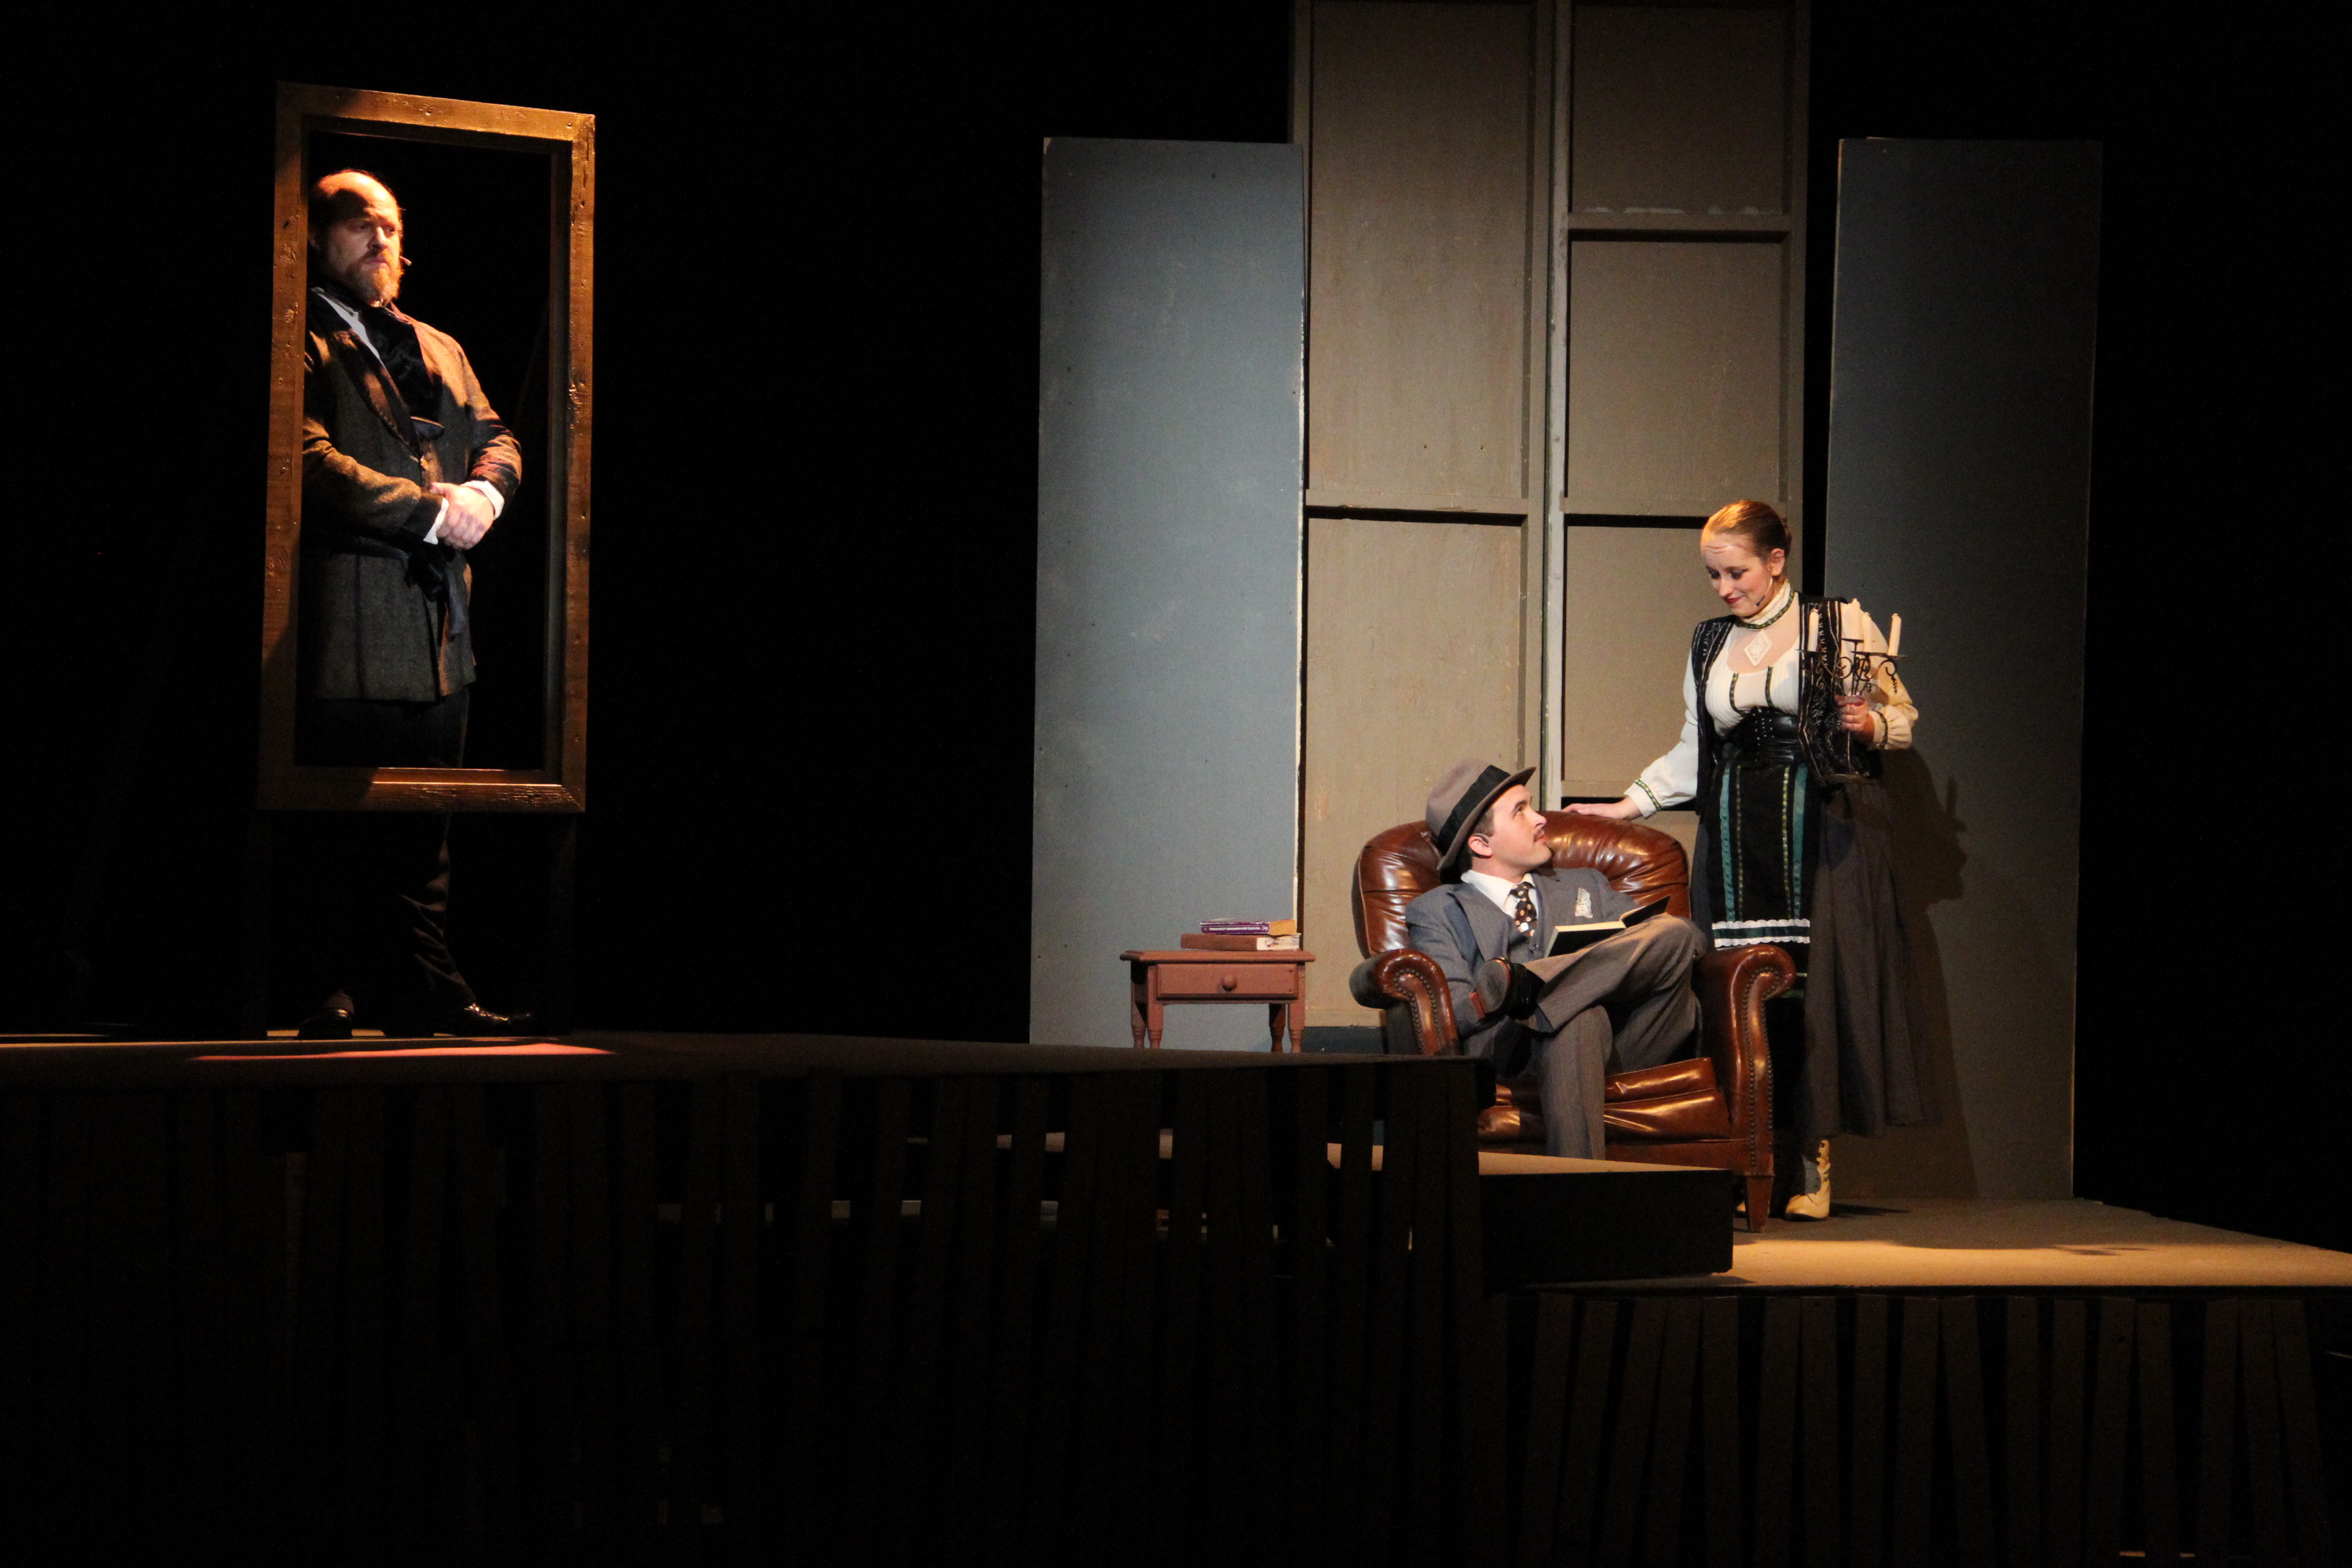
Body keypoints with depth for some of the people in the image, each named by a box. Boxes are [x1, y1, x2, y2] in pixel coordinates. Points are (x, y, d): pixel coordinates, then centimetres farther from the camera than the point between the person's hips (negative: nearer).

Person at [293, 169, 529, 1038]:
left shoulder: (440, 350, 24)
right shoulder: (302, 346, -2)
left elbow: (496, 436, 19)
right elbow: (312, 457, -14)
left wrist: (484, 490, -5)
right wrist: (431, 509, -15)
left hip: (438, 627, 7)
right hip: (349, 632, -7)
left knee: (423, 833, 8)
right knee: (335, 830, -5)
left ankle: (424, 994, 11)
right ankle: (334, 994, 1)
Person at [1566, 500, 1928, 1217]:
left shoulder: (1842, 625, 3)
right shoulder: (1710, 644, 16)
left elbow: (1902, 715, 6)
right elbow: (1693, 752, 21)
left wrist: (1869, 723, -15)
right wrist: (1628, 804, 12)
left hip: (1821, 831, -4)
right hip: (1737, 835, 4)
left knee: (1819, 982, -10)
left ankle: (1814, 1165, -6)